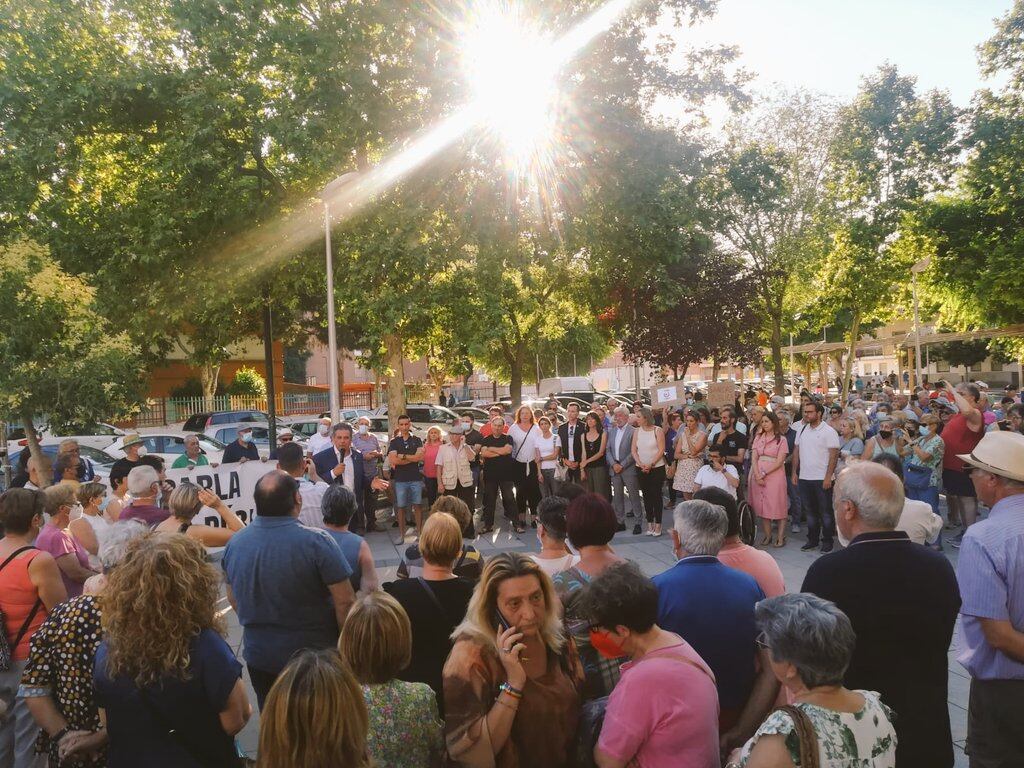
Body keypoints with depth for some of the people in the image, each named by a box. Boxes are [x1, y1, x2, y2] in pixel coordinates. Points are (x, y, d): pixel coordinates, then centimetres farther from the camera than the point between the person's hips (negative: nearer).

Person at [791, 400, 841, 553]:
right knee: (809, 510, 13)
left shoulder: (828, 432, -8)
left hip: (822, 478, -6)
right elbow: (796, 451, 14)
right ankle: (813, 539, 23)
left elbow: (834, 455, -12)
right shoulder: (801, 430, 10)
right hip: (804, 477, 6)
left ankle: (827, 541, 13)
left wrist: (828, 476, -17)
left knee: (825, 511, 3)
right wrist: (794, 472, 9)